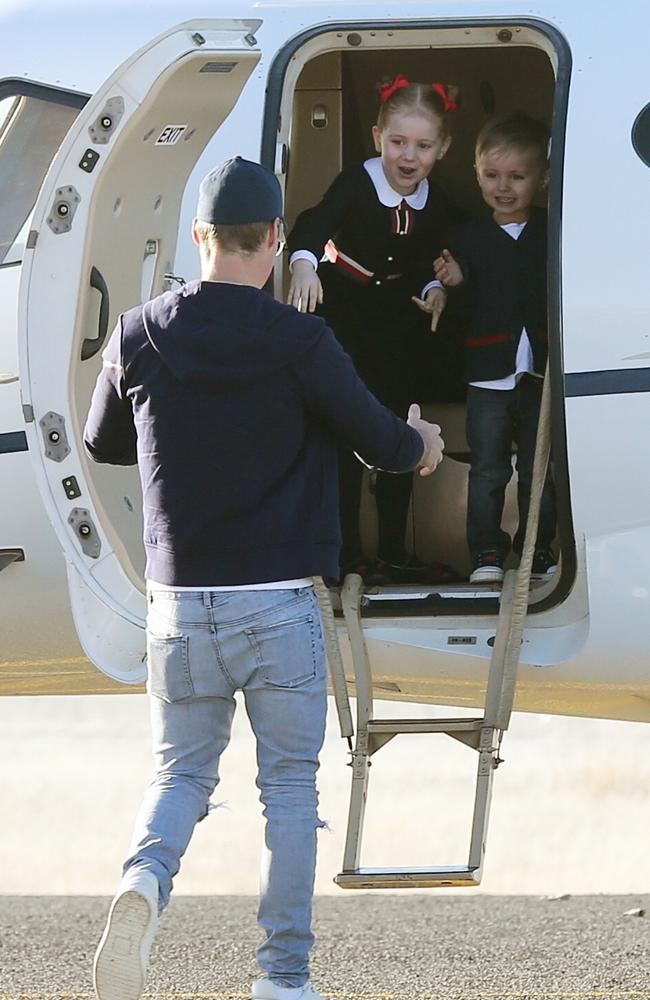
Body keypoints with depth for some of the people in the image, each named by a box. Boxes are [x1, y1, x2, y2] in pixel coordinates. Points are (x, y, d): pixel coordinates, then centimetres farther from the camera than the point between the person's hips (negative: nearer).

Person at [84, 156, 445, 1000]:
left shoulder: (139, 336, 0)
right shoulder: (298, 343, -10)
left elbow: (103, 445, 16)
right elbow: (381, 441, 0)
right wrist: (420, 446, 24)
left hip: (180, 602, 2)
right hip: (280, 603, -2)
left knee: (181, 772, 12)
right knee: (290, 786, 8)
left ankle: (145, 879, -19)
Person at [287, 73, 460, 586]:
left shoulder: (435, 204, -5)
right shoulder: (356, 183, -21)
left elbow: (427, 260, 7)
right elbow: (314, 223, -37)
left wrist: (433, 288, -15)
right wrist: (304, 261, -57)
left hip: (398, 326, 5)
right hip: (342, 316, -5)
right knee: (345, 438, -7)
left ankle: (394, 553, 20)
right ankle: (348, 556, -1)